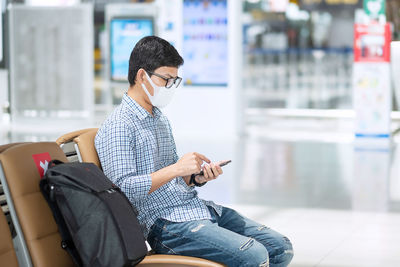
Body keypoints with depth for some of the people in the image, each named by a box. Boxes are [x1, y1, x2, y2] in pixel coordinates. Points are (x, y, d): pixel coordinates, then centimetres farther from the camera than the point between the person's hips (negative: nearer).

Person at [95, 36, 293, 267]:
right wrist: (175, 169, -19)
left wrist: (198, 176, 3)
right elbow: (123, 188, -19)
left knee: (280, 248, 0)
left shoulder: (160, 119, 20)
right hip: (166, 224, -9)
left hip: (197, 207, 9)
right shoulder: (117, 127, -9)